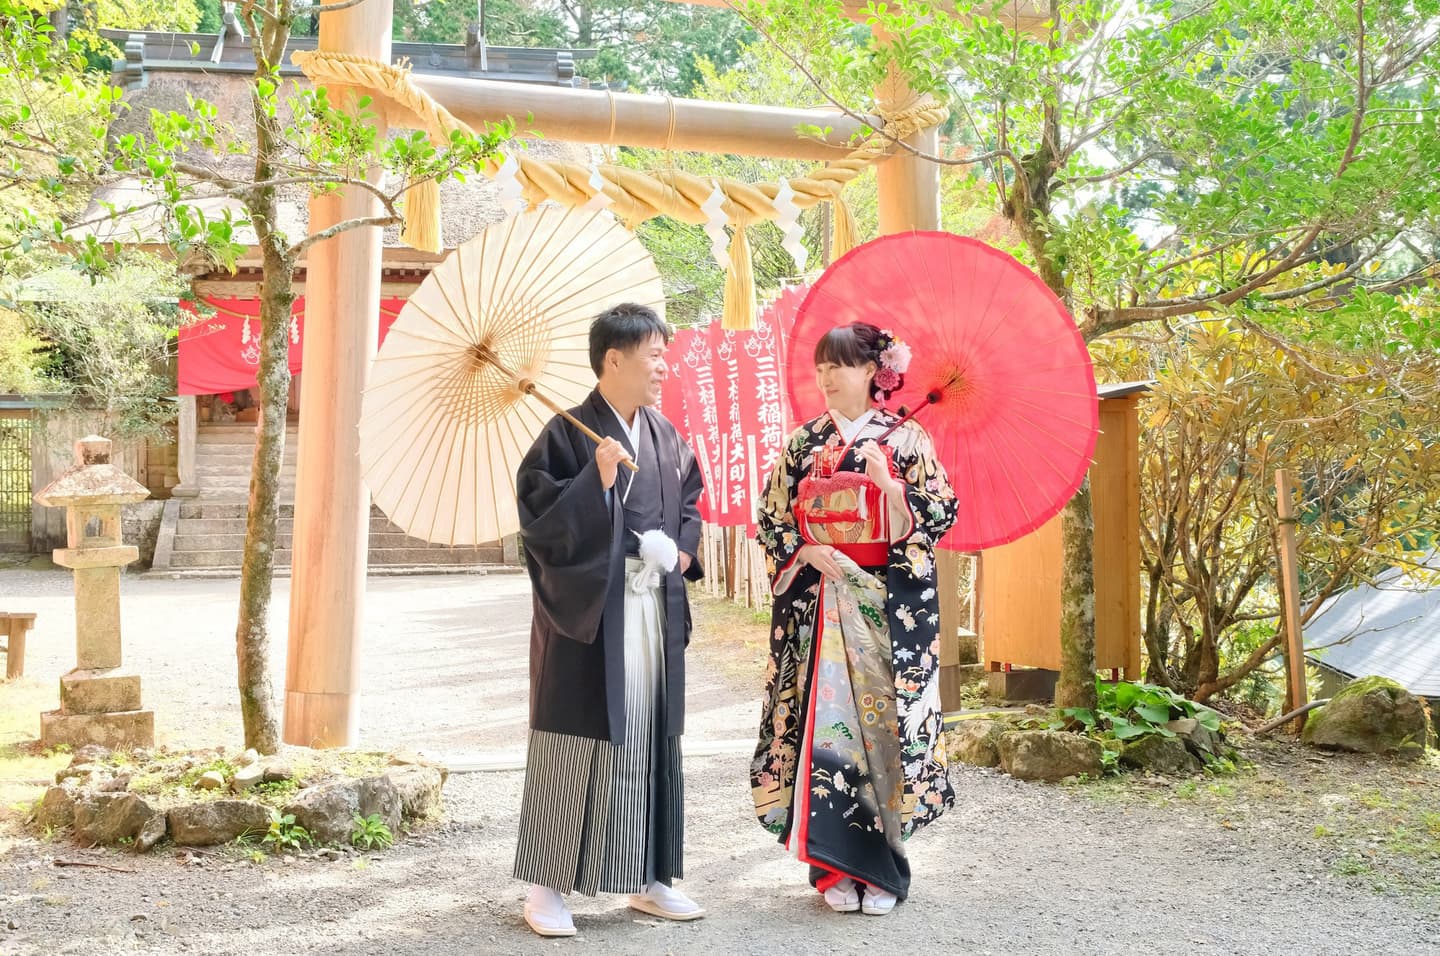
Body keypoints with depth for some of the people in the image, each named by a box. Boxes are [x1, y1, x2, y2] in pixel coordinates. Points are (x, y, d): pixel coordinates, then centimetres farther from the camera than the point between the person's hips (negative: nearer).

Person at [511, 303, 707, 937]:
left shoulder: (665, 437, 11)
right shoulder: (569, 434, -9)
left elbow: (690, 502, 23)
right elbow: (540, 520, -14)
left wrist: (683, 548, 5)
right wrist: (598, 480, -23)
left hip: (655, 610, 6)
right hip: (589, 611, -6)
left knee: (651, 739, 10)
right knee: (577, 742, -2)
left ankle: (648, 879, 22)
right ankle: (548, 886, 10)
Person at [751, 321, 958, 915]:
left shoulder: (906, 440, 2)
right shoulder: (802, 444, 10)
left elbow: (933, 520, -2)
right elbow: (772, 520, 9)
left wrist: (889, 486, -18)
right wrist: (808, 553, -8)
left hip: (888, 606, -2)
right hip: (815, 604, 2)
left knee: (882, 721, -2)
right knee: (823, 721, -2)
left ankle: (881, 868, 10)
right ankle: (836, 866, 8)